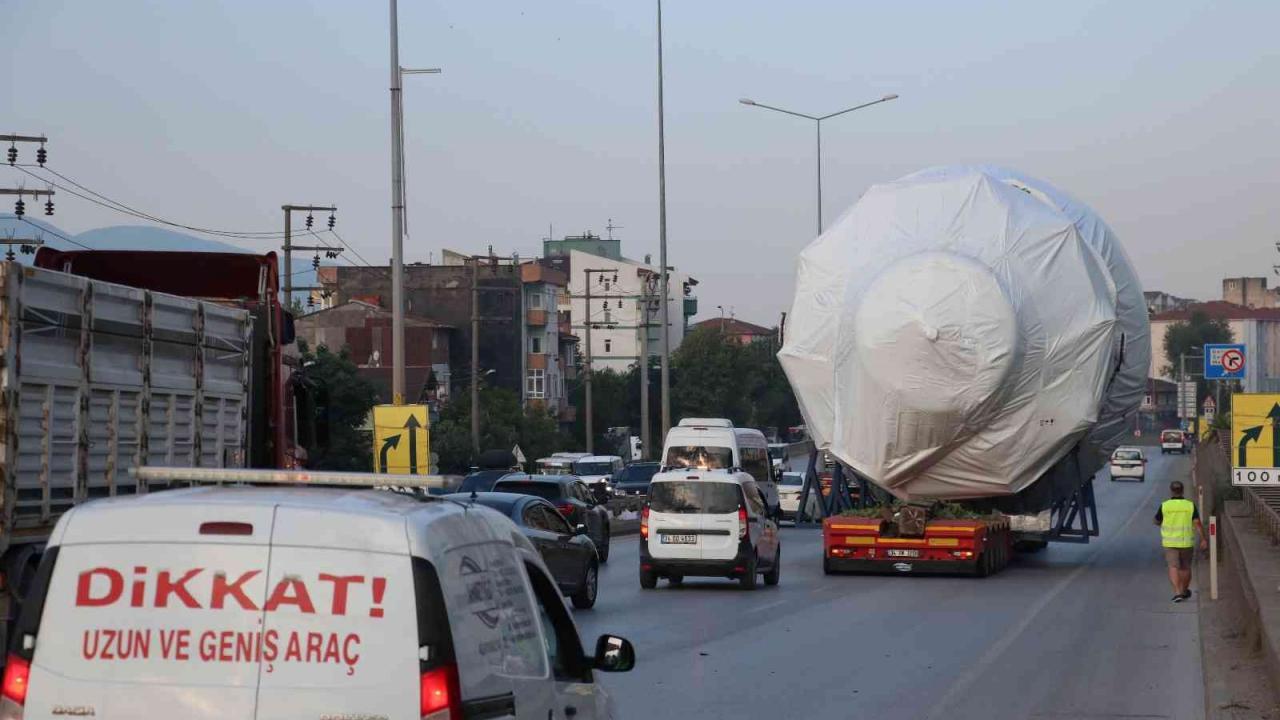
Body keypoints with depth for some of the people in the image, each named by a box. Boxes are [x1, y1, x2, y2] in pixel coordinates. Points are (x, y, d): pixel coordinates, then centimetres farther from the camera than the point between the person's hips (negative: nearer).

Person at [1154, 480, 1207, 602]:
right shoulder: (1190, 505, -5)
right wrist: (1203, 539, -12)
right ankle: (1184, 591, 32)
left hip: (1170, 542, -2)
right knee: (1185, 567, 18)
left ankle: (1177, 592, -21)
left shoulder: (1165, 506, -6)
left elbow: (1157, 522, 7)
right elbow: (1197, 523, -12)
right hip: (1186, 542, 2)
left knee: (1173, 568, -5)